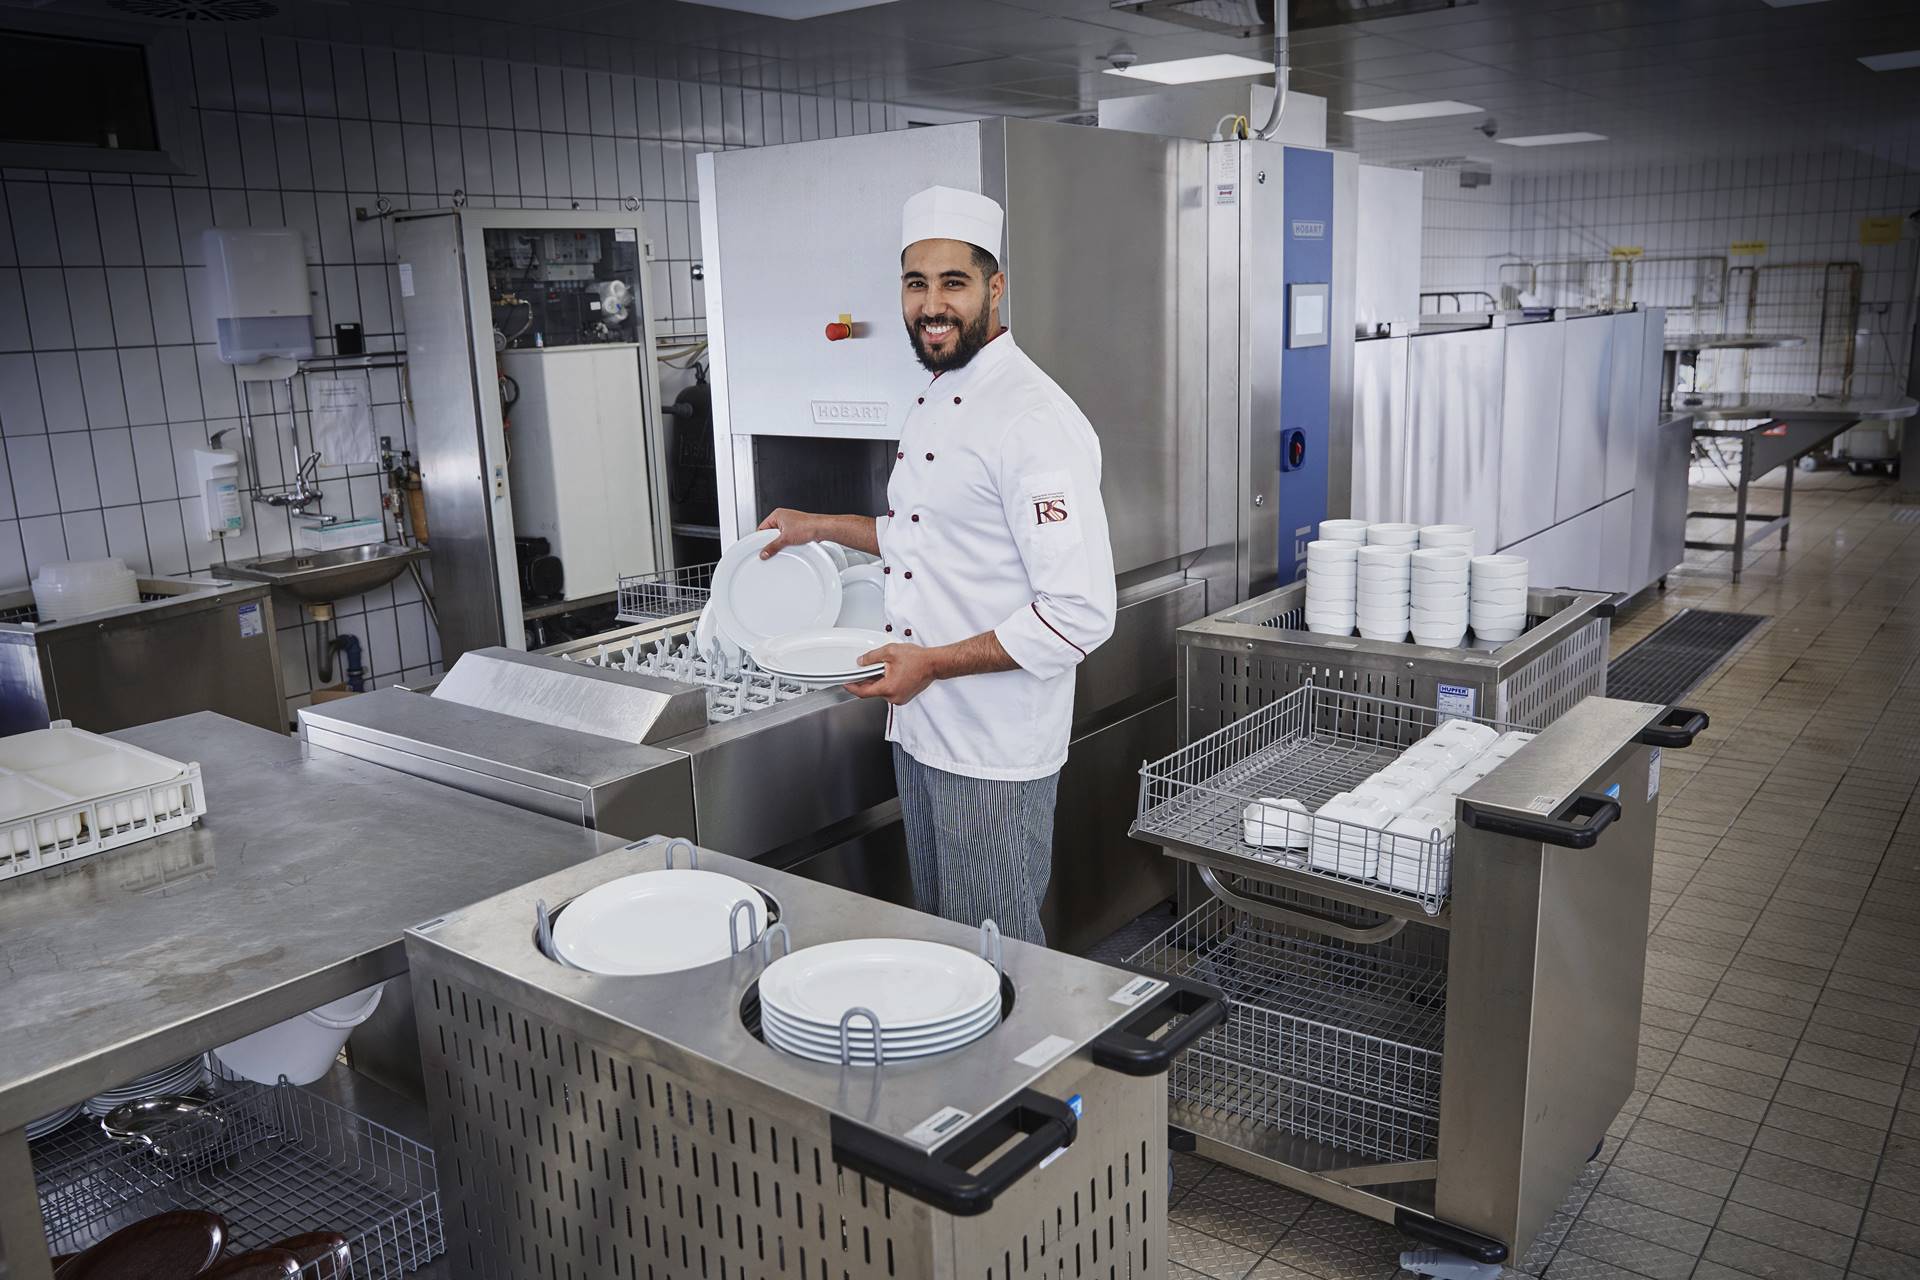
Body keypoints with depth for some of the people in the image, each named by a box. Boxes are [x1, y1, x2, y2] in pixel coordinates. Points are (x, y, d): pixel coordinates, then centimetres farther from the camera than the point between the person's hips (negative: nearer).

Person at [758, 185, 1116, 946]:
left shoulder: (1034, 419, -20)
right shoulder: (932, 405, 10)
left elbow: (1080, 614, -24)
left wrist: (933, 663, -21)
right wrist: (825, 529, 21)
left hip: (996, 750, -9)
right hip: (919, 728, 9)